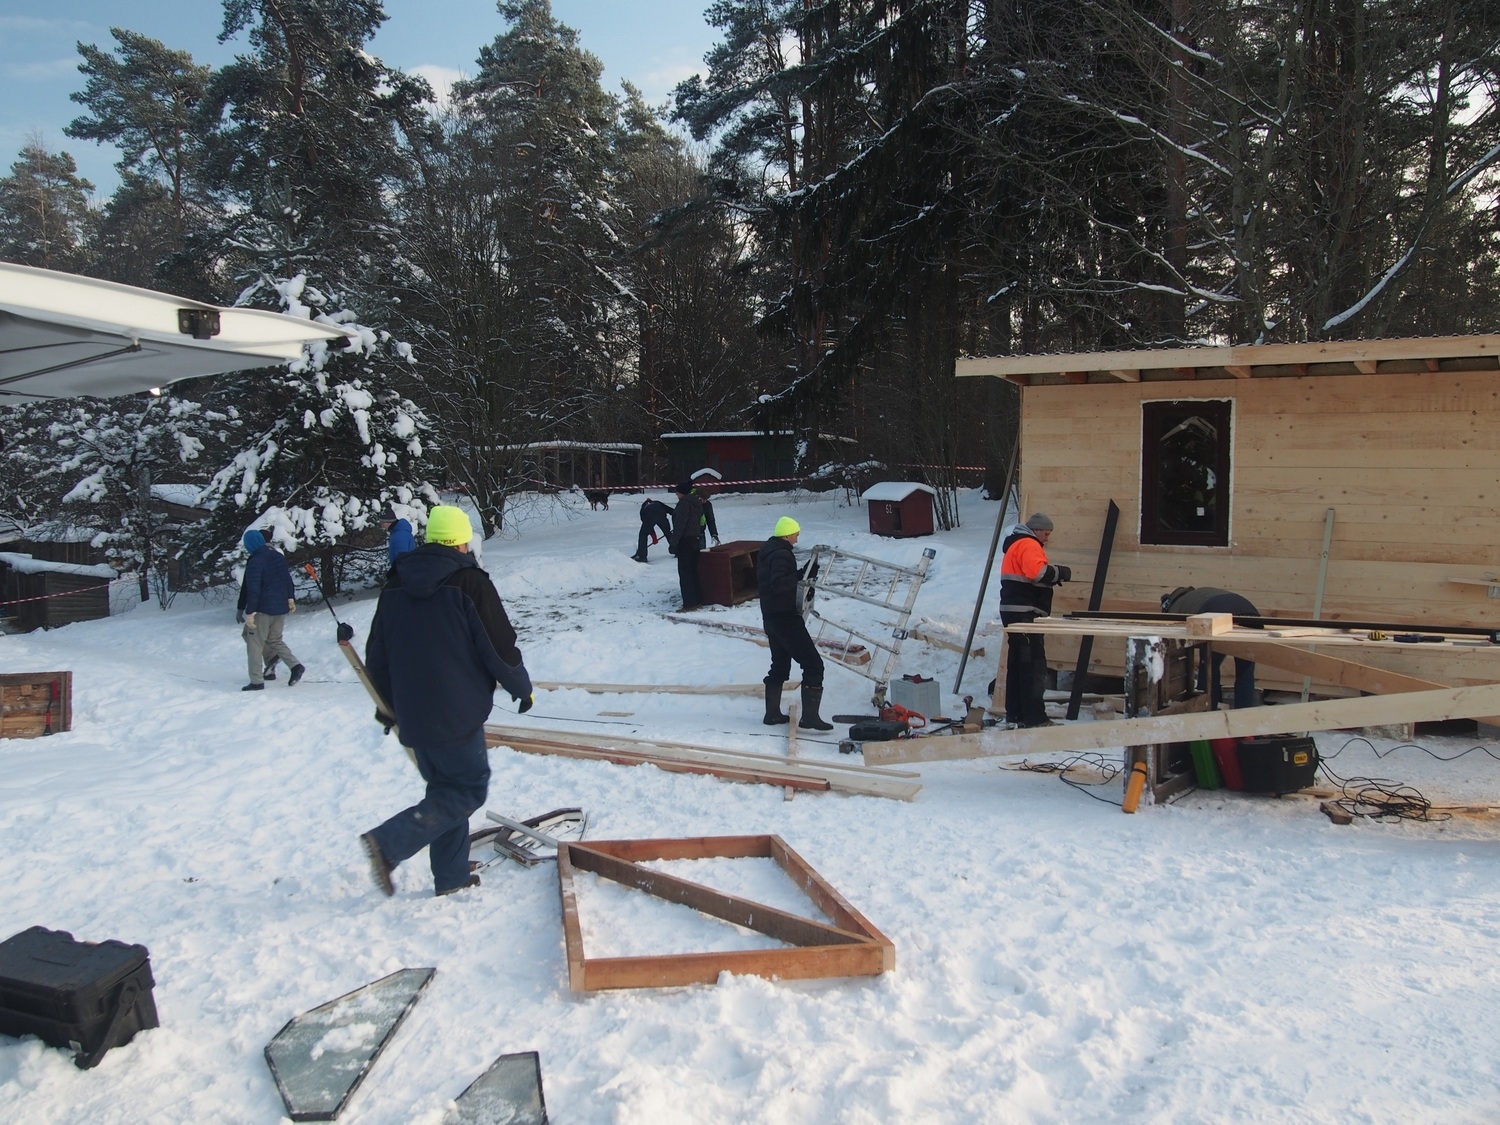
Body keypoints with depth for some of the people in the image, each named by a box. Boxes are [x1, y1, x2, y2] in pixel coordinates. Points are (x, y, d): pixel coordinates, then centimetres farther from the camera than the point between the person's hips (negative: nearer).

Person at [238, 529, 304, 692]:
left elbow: (252, 589, -21)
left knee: (254, 643, 4)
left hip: (263, 609, -7)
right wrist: (291, 599, 22)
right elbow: (288, 579, 14)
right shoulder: (278, 556, 7)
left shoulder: (255, 562, -16)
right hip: (281, 608, 7)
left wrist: (250, 612, -19)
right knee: (275, 640, 21)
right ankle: (295, 665, 3)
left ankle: (257, 681, 3)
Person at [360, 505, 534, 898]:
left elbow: (376, 655, 13)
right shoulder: (469, 583, -13)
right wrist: (522, 689, 6)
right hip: (456, 714, -7)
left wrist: (389, 705, 26)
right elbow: (501, 648, -11)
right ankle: (390, 842, -9)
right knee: (469, 787, 4)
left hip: (413, 715, 7)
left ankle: (451, 877, 21)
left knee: (446, 787, 19)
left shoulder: (395, 585, 7)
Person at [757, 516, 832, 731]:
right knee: (813, 664, -7)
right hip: (785, 617, -10)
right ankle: (809, 716, -9)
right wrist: (800, 575, -31)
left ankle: (772, 713, 26)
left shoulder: (768, 549, 12)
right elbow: (778, 583, -31)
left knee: (779, 664, 22)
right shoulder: (781, 554, -18)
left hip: (770, 616, 10)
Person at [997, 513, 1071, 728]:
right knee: (1034, 665, -10)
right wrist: (1059, 573, -12)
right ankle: (1035, 717, -10)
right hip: (1025, 613, -11)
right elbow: (1037, 571, -27)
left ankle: (1015, 714, 20)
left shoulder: (1016, 544, 24)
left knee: (1017, 664, 14)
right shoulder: (1028, 544, -9)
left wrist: (1053, 577, 7)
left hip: (1015, 612, 11)